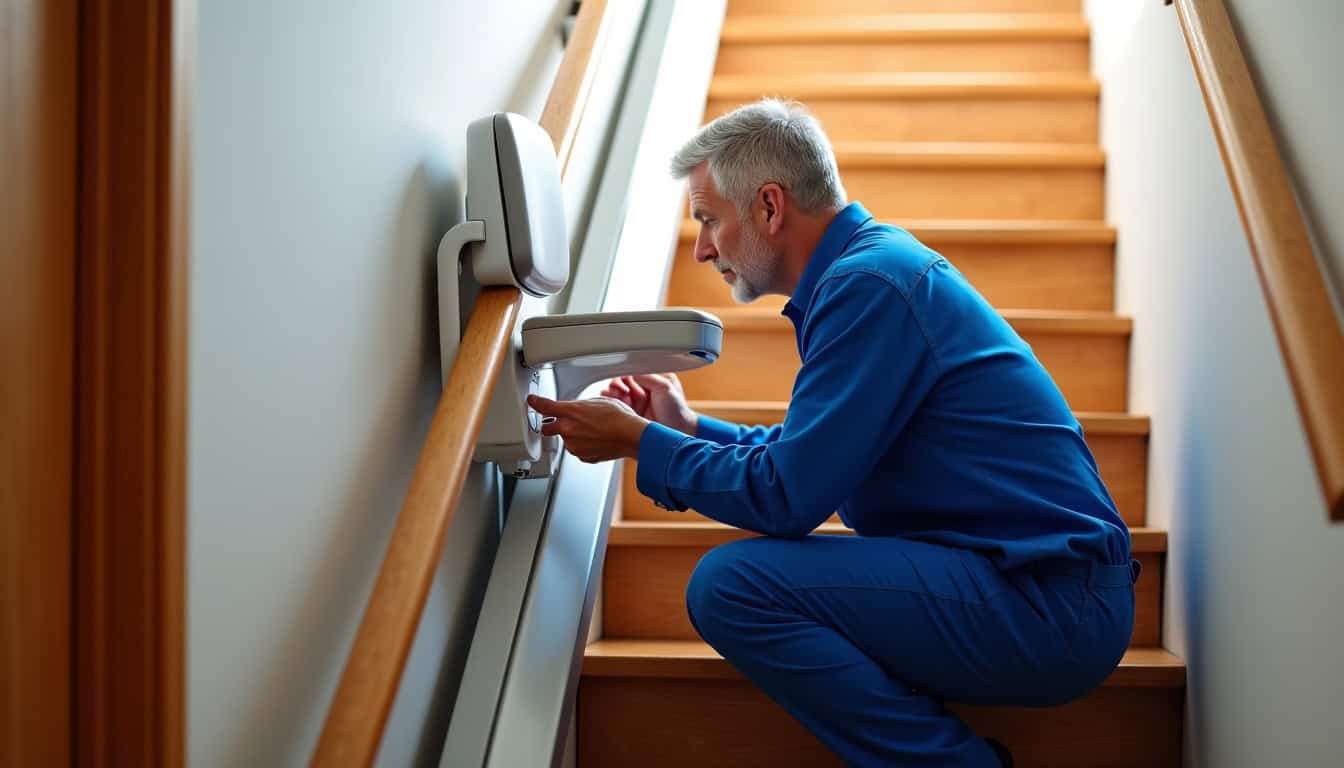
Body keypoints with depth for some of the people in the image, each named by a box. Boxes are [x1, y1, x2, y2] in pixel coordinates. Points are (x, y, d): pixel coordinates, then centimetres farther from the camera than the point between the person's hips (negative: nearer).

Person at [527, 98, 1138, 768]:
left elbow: (786, 497, -18)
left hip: (1050, 607, -10)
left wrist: (638, 442, -6)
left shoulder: (869, 285, -16)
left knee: (729, 586, -21)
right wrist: (690, 429, 22)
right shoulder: (873, 262, 16)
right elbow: (820, 457, 23)